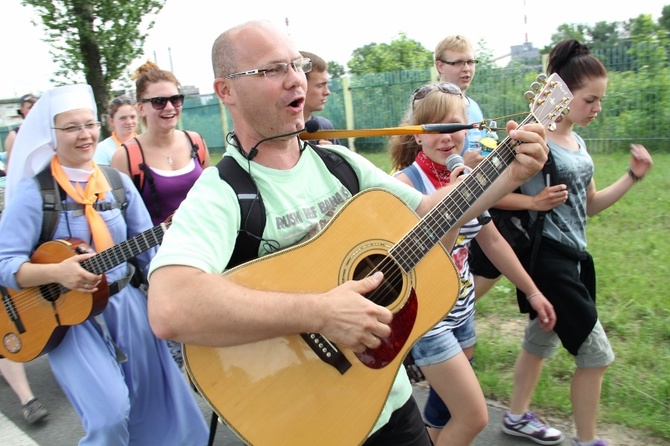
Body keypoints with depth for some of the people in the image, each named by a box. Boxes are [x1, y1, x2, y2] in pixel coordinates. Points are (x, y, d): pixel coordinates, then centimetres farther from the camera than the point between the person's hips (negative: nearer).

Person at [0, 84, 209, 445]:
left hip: (125, 304, 4)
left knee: (155, 405, 9)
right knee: (110, 414, -14)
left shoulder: (118, 182, 2)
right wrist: (56, 272, -28)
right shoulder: (34, 191, -9)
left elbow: (149, 248, 5)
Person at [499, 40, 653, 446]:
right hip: (548, 258, -9)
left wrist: (633, 177, 6)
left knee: (541, 341, 20)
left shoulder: (579, 143, 10)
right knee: (597, 353, -1)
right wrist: (533, 202, -27)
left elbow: (589, 206, 15)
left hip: (575, 256, 9)